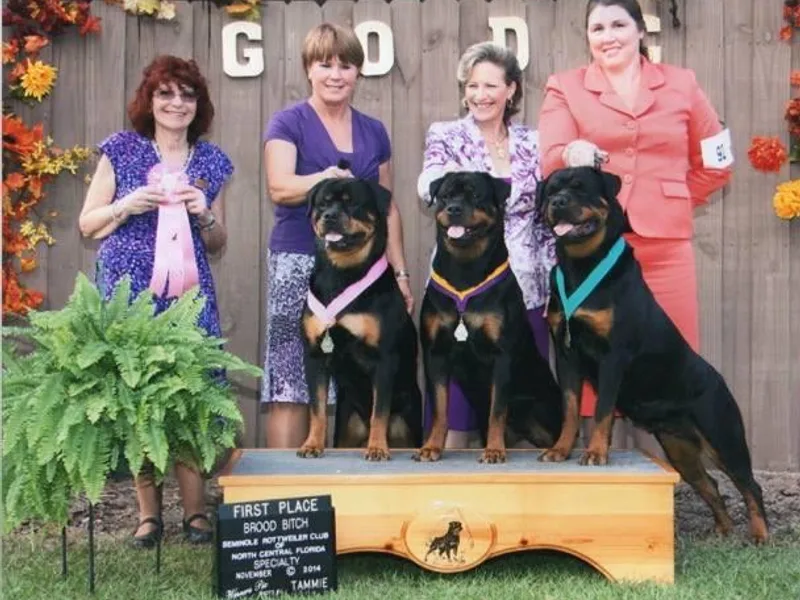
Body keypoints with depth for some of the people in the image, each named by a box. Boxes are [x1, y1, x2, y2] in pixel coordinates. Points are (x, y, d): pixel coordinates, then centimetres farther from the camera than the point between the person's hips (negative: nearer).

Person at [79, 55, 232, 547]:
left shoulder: (212, 162, 13)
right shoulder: (121, 150, 6)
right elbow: (87, 225, 8)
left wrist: (204, 214, -2)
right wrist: (128, 205, -9)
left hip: (190, 295, 2)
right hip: (129, 291, -1)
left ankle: (196, 512, 5)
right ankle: (149, 513, 8)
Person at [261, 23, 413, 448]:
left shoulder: (374, 132, 15)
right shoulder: (288, 123, 1)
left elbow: (388, 208, 18)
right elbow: (280, 188, -15)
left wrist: (400, 271, 12)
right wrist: (327, 178, -31)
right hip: (300, 266, -4)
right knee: (291, 384, -6)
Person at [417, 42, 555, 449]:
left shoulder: (532, 143, 10)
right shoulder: (445, 136, 3)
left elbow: (547, 220, 13)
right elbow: (429, 189, -18)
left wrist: (554, 283, 7)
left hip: (525, 292, 3)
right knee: (457, 409, -2)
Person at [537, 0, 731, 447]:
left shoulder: (681, 84, 13)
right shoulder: (565, 88, 8)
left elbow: (715, 163, 19)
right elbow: (551, 161, -7)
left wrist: (670, 204, 10)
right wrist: (572, 154, -28)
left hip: (665, 248, 1)